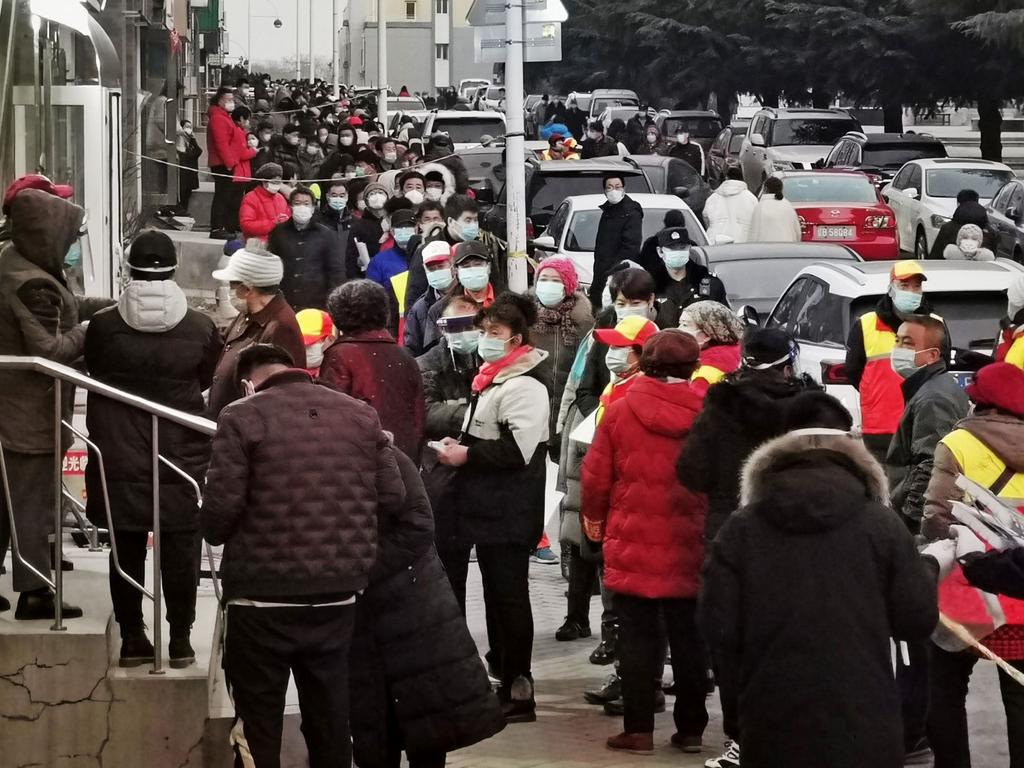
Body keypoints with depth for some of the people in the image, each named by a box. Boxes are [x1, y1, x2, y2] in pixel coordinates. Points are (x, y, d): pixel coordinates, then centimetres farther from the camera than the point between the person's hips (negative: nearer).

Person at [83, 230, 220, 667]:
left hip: (119, 455, 0)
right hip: (182, 455, 0)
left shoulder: (103, 325, -10)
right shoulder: (200, 328, -9)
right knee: (179, 548, 9)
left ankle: (132, 638, 14)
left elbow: (93, 373, 5)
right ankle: (181, 640, 14)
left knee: (126, 547, 10)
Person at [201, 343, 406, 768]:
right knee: (330, 718, 16)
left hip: (265, 597, -4)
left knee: (258, 723, 5)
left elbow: (220, 508, -13)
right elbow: (392, 496, 6)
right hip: (338, 596, 4)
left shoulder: (242, 418, -8)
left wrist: (218, 534, 9)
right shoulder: (361, 415, 6)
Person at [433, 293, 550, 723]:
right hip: (484, 507, 10)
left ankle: (518, 691, -3)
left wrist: (467, 454, -17)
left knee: (508, 595, -7)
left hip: (508, 513, -10)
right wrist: (457, 444, 13)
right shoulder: (490, 380, 17)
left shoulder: (523, 387, -15)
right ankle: (505, 679, 22)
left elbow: (518, 448, -25)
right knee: (498, 595, 15)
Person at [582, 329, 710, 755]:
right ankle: (690, 728, 16)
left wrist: (594, 516, 17)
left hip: (633, 545, -1)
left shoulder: (620, 411, -8)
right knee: (688, 637, 12)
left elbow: (596, 476, -2)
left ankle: (638, 729, 6)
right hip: (690, 548, 1)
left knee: (638, 637, 6)